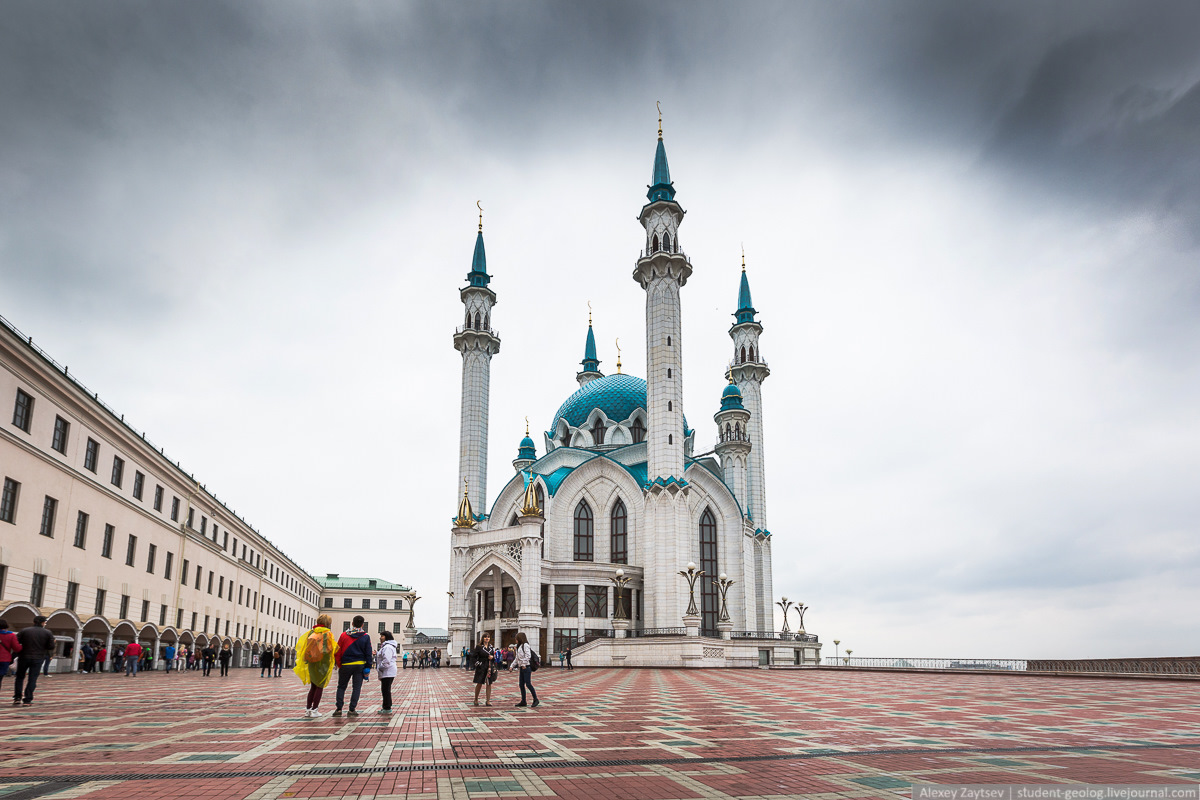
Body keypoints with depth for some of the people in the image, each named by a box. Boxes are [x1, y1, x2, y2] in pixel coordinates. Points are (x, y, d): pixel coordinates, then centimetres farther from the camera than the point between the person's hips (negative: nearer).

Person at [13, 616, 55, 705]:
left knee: (20, 677, 17)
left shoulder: (24, 631, -2)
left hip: (24, 657, 1)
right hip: (38, 659, -1)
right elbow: (51, 647, -5)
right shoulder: (48, 633, -2)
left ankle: (17, 698, 13)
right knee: (32, 679, 5)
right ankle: (27, 700, 2)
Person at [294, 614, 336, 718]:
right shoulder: (327, 634, -11)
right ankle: (314, 710, 0)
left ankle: (308, 709, 14)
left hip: (312, 663, 5)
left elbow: (303, 646, 3)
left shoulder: (311, 633, 3)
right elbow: (331, 648, -14)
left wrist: (307, 659, 13)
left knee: (313, 687, 16)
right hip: (322, 663, -5)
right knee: (319, 687, 3)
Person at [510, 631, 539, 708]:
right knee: (521, 684, 7)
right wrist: (512, 666, 19)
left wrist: (524, 664, -22)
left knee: (528, 683, -10)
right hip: (521, 668, 9)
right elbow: (517, 658, 24)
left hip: (526, 667, -9)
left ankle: (535, 699, -1)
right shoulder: (519, 647, 20)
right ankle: (523, 701, 12)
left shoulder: (525, 645, -8)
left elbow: (528, 656, -18)